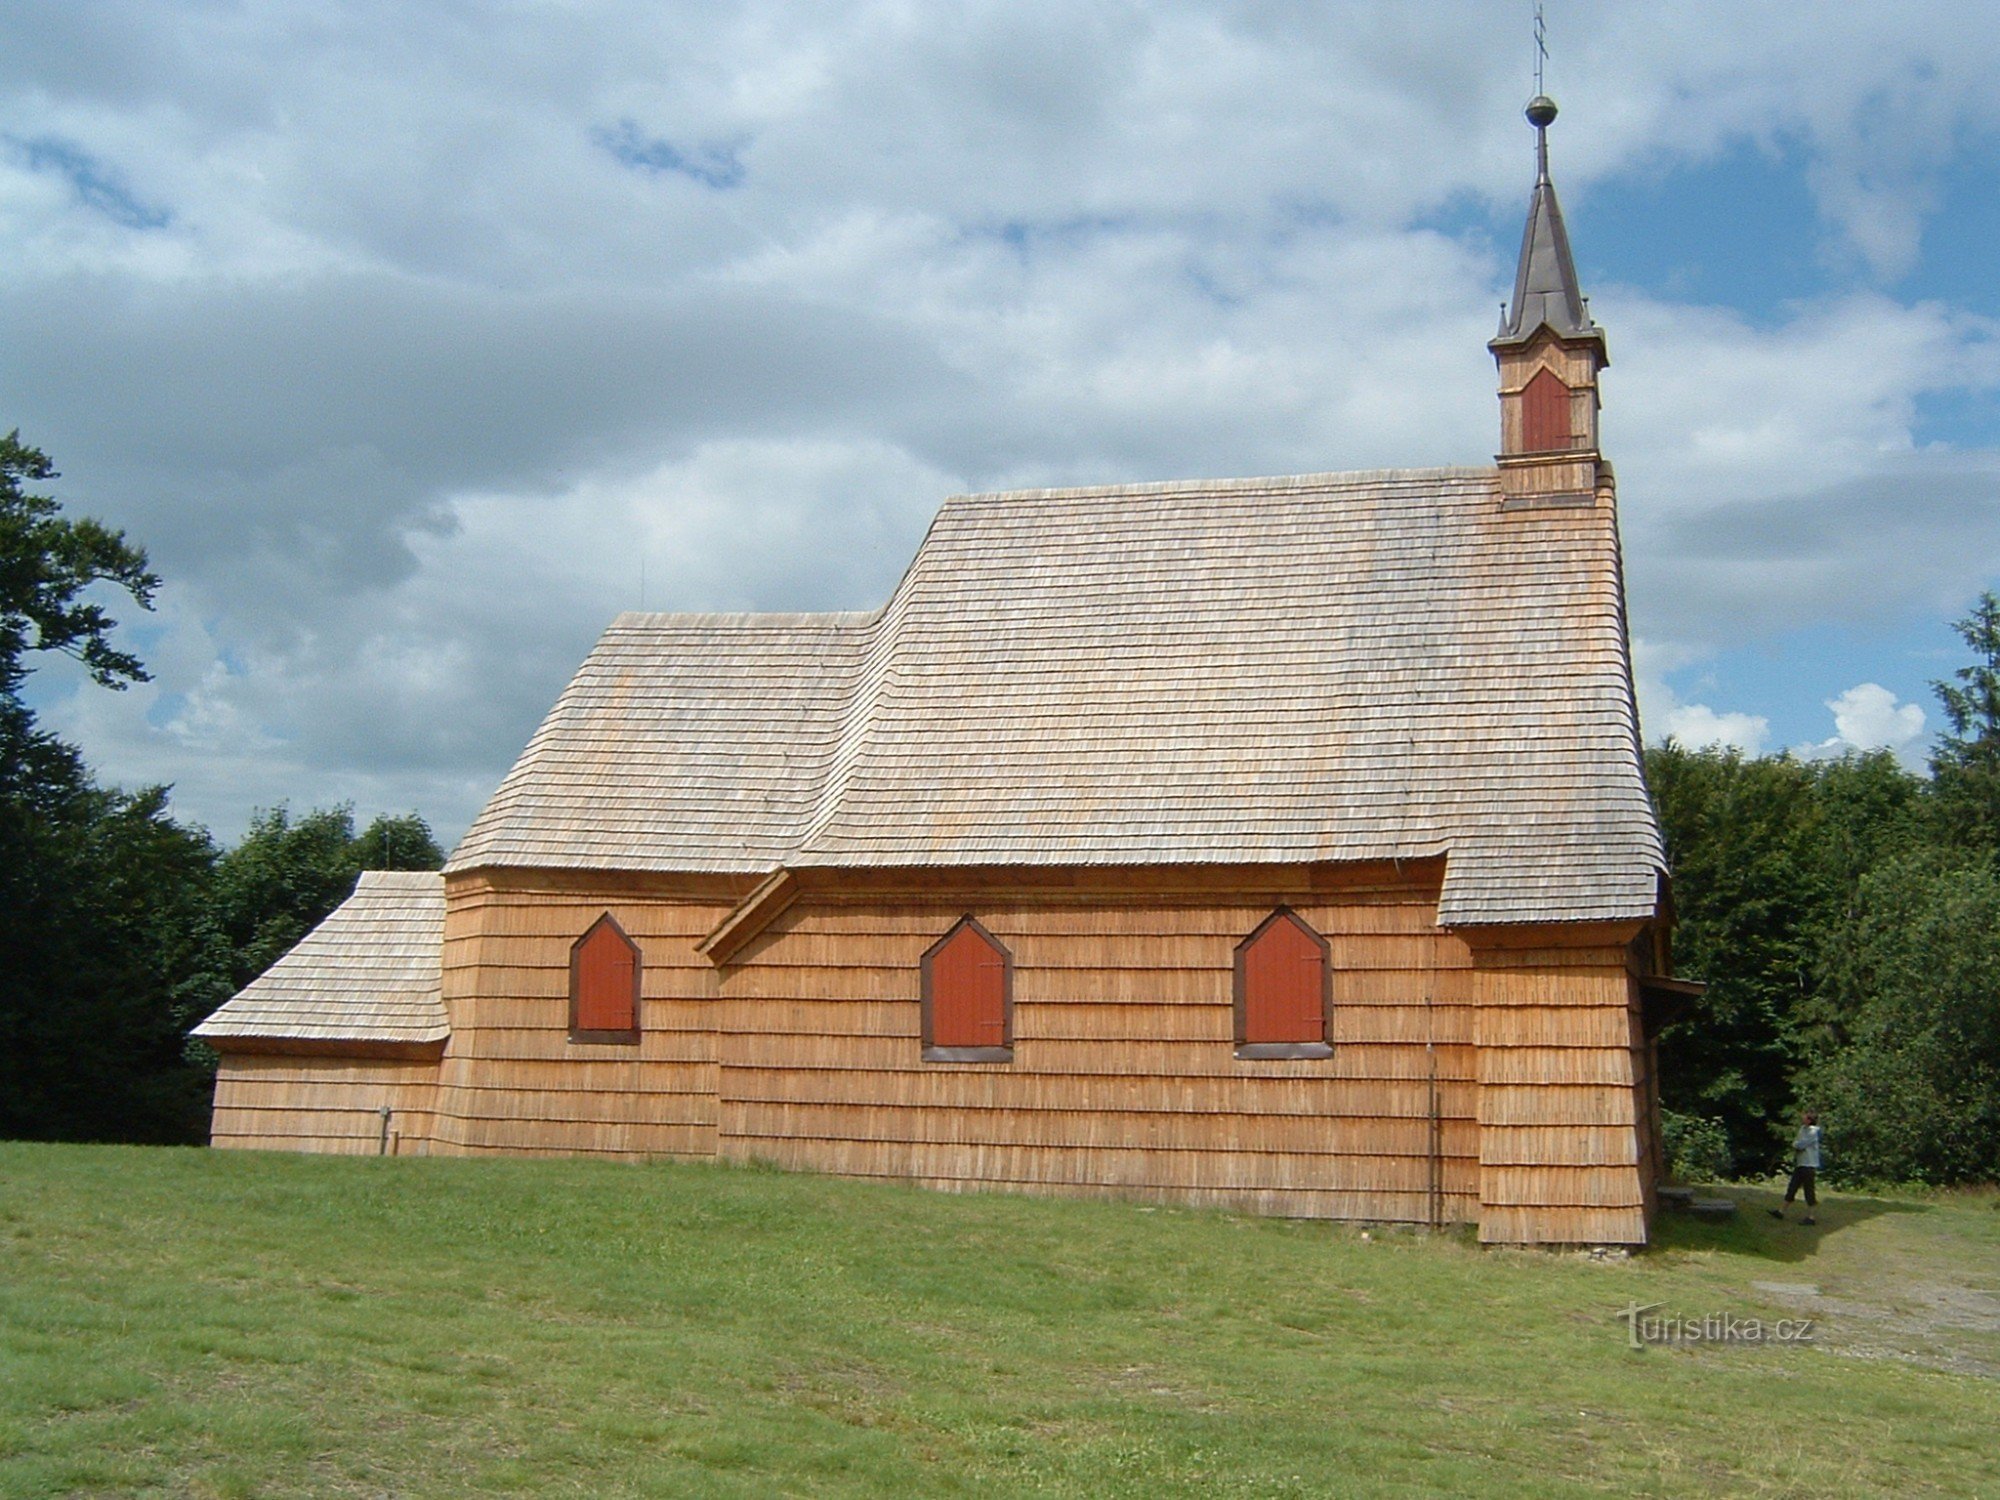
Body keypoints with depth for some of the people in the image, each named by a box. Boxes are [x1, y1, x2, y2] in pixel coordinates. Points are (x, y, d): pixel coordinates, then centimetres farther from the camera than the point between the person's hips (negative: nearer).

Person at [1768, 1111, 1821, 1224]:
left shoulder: (1813, 1131, -15)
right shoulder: (1802, 1128, 12)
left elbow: (1800, 1145, -18)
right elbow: (1795, 1143, 15)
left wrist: (1795, 1144, 1)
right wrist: (1797, 1146, -5)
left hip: (1809, 1165, -9)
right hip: (1799, 1164, 9)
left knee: (1809, 1191, -3)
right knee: (1792, 1188, 12)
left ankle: (1810, 1217, 4)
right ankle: (1781, 1212, 17)